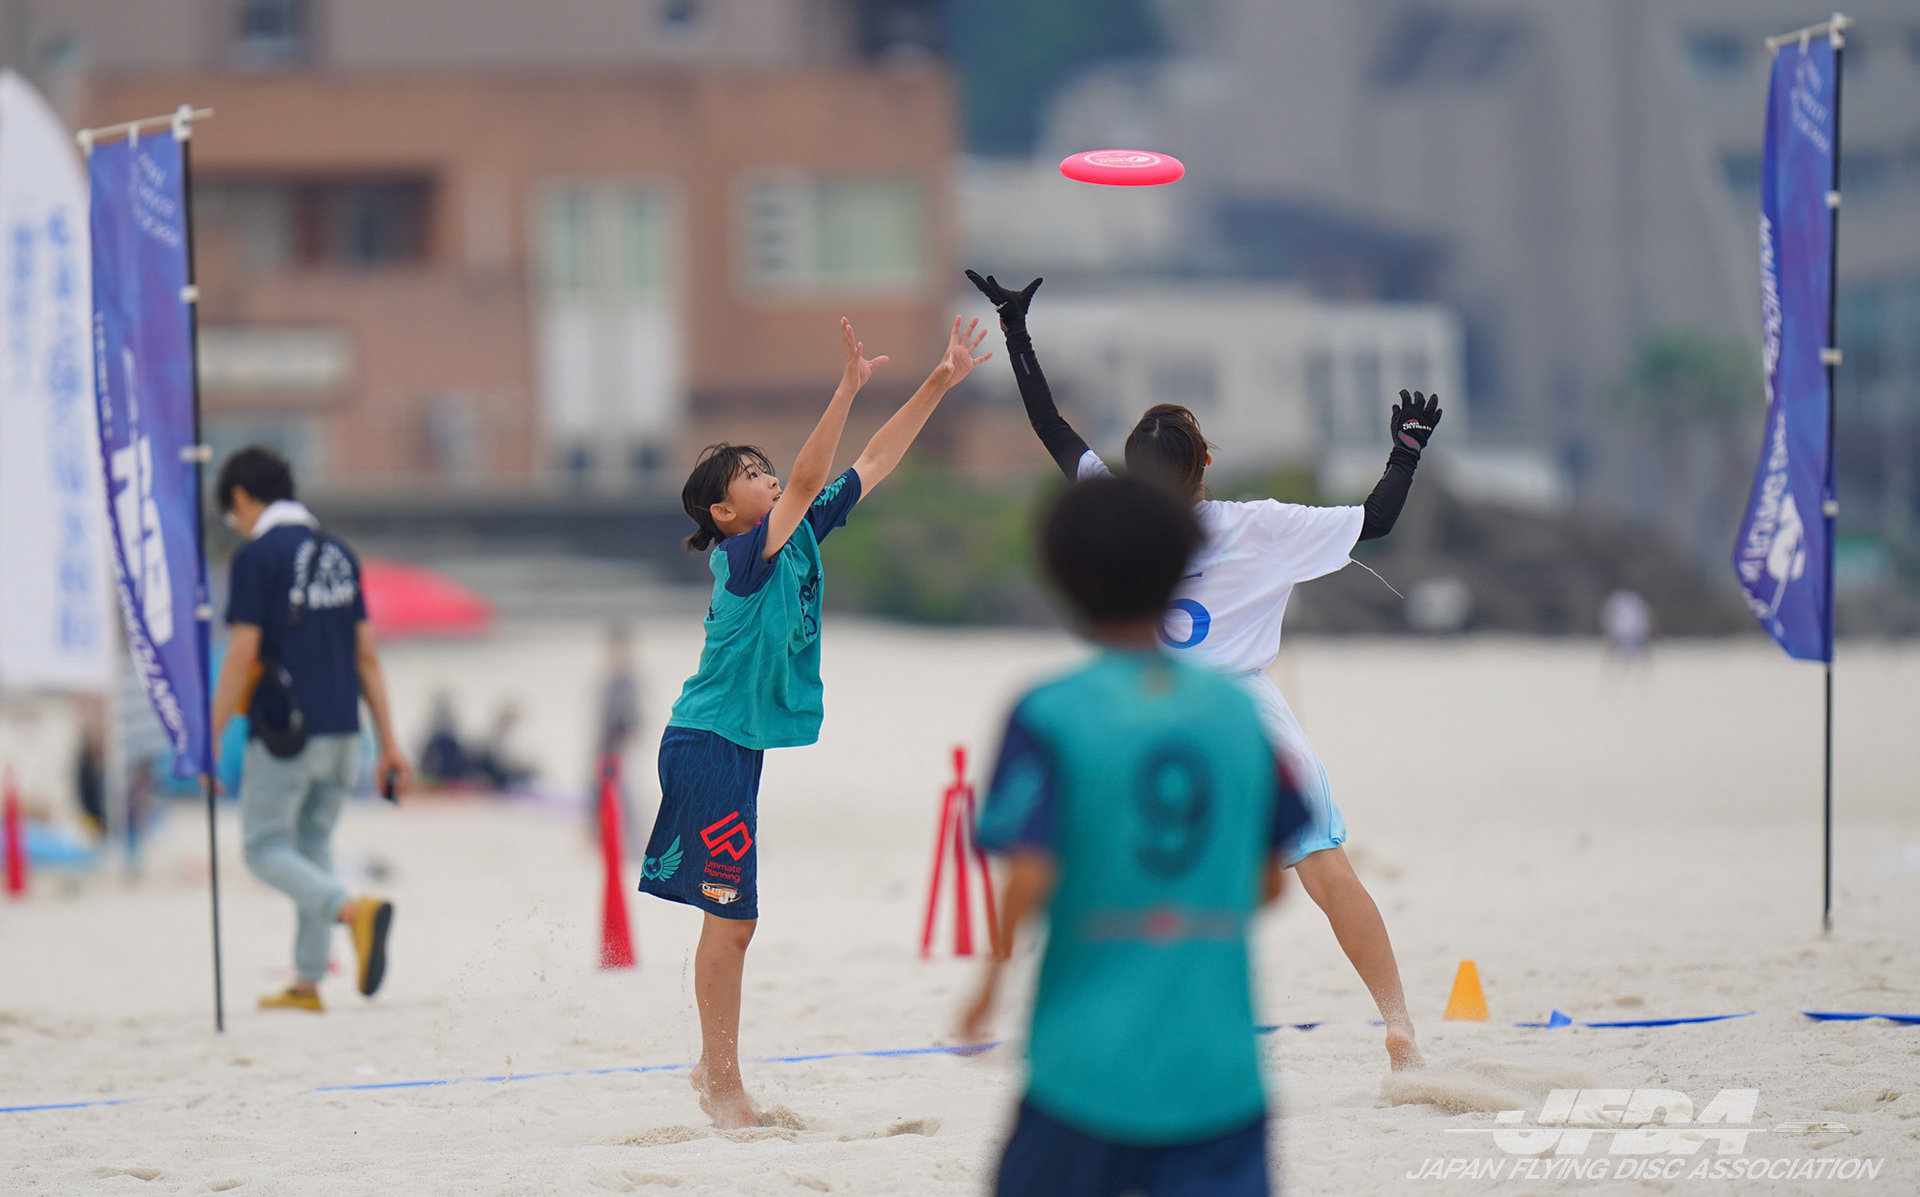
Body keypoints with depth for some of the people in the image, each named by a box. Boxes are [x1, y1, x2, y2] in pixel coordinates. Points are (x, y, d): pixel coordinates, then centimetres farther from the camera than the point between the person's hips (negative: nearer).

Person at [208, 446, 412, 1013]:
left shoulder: (258, 556, -9)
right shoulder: (338, 555, 13)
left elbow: (242, 656, -13)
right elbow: (367, 656, 12)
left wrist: (211, 738, -8)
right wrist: (389, 742, 13)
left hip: (284, 732, -7)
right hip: (342, 730, 7)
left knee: (266, 849, 0)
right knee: (313, 845, 15)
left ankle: (355, 909, -25)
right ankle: (307, 982, 14)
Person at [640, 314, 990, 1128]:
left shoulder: (801, 536, 8)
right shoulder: (744, 554, -15)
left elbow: (873, 464, 10)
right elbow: (806, 482, -30)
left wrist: (940, 382, 7)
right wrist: (848, 390, -38)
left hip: (740, 746, 9)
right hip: (707, 746, -9)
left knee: (731, 918, 13)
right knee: (730, 916, -6)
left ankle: (715, 1071, 22)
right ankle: (722, 1083, 0)